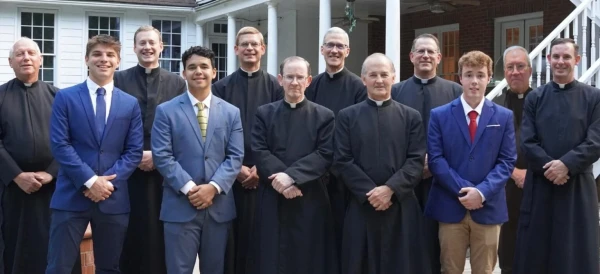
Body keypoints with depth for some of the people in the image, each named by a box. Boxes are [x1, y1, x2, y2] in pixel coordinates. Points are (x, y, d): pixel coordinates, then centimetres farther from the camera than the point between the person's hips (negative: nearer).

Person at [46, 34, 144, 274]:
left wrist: (110, 181, -10)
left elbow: (134, 151, 5)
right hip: (71, 196, -2)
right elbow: (59, 145, -5)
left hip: (113, 198, 2)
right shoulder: (65, 97, 3)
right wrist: (89, 181, -13)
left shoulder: (130, 104, 11)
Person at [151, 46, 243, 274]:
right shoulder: (166, 111, 2)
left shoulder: (231, 113, 9)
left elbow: (235, 157, 2)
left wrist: (213, 187, -12)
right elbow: (162, 156, -6)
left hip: (219, 206, 3)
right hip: (180, 206, -3)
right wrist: (189, 188, -15)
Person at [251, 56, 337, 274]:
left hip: (310, 201, -1)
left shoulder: (324, 116, 5)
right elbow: (259, 152, -1)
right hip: (273, 200, 1)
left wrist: (292, 175, -18)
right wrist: (282, 179, -16)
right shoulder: (264, 113, 8)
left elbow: (325, 155, -6)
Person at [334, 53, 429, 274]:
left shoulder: (411, 117, 8)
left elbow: (417, 161, -1)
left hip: (402, 208, 0)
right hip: (361, 207, 0)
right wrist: (369, 192, -12)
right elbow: (342, 161, 0)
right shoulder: (347, 116, 7)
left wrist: (390, 189, -14)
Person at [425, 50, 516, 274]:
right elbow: (435, 160, -3)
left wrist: (482, 192, -14)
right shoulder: (439, 115, 3)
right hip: (450, 207, -1)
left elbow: (507, 161, 0)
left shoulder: (504, 117, 6)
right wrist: (462, 191, -14)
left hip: (488, 208, 1)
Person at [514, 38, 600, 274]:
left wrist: (566, 164, -17)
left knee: (577, 254, 4)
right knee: (535, 253, 5)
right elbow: (527, 142, -1)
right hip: (540, 184, 1)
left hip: (578, 185, -1)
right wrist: (549, 167, -14)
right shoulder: (535, 98, 6)